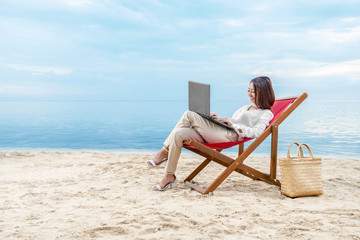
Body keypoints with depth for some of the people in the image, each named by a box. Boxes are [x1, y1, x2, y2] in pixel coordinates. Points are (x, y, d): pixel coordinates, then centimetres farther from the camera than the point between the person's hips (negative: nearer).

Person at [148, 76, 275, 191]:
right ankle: (169, 177, -12)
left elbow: (256, 132, -10)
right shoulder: (245, 108, 36)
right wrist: (219, 119, 11)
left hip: (230, 135, -8)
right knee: (178, 134, -17)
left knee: (189, 115, -19)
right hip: (214, 133, 8)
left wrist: (231, 123, -10)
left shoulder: (266, 113, 10)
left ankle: (164, 152, -8)